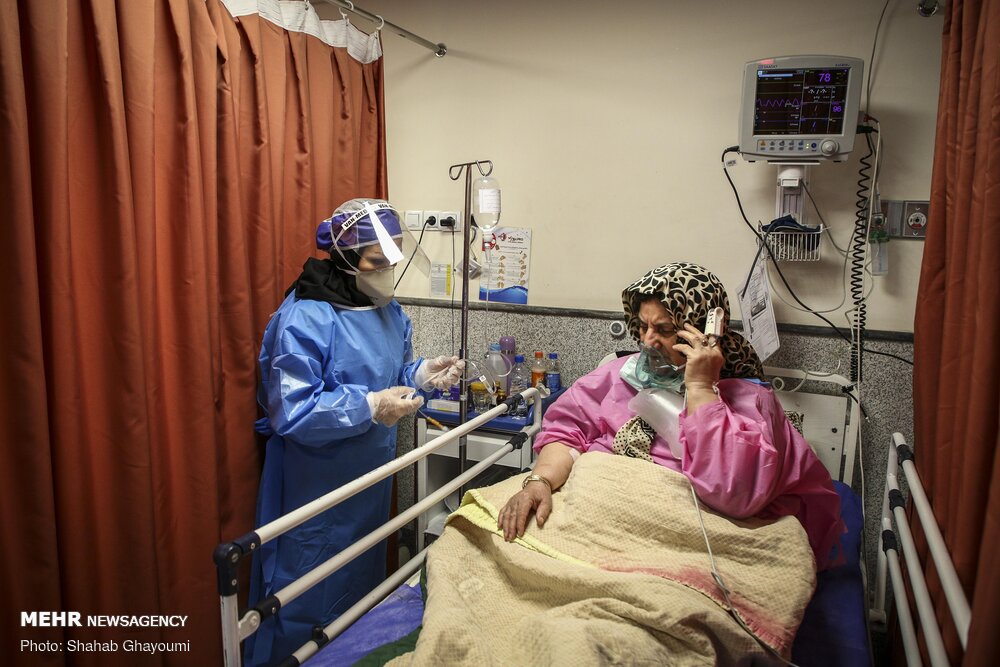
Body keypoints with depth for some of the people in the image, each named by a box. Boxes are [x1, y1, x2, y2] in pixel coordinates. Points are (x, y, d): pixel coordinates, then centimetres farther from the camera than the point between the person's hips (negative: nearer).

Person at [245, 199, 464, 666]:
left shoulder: (388, 310, 3)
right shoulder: (302, 319, -22)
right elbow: (290, 413, -26)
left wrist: (422, 375, -9)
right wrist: (370, 408, -32)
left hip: (371, 480, 8)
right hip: (314, 489, -7)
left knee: (363, 582, 25)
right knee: (305, 608, 7)